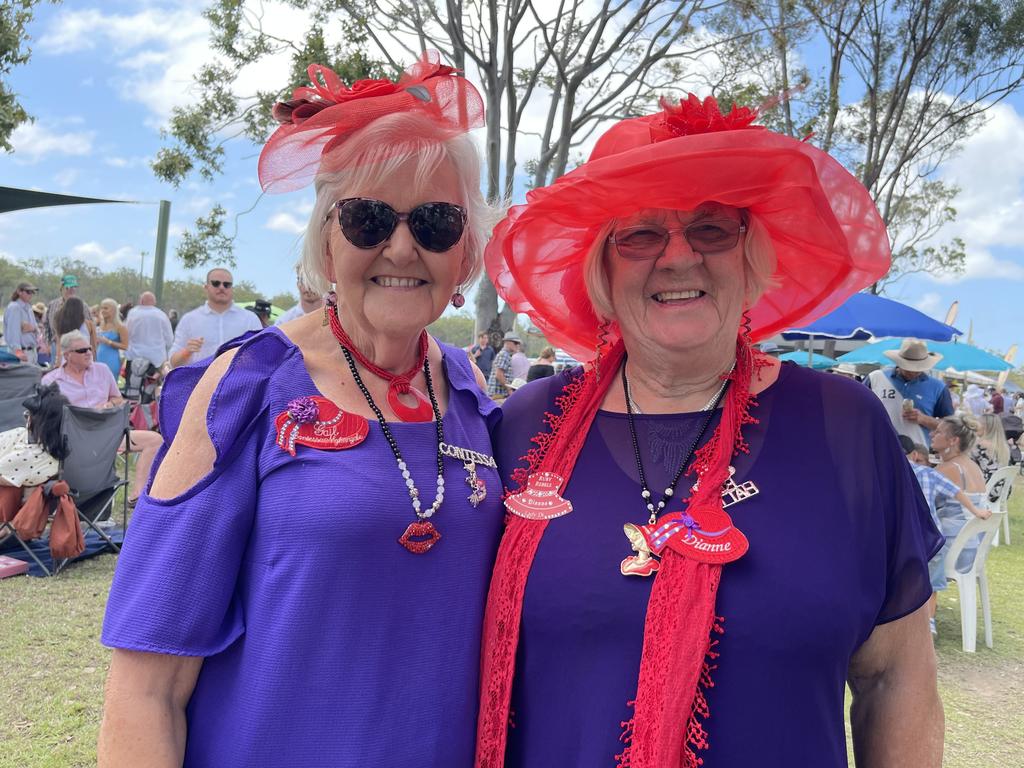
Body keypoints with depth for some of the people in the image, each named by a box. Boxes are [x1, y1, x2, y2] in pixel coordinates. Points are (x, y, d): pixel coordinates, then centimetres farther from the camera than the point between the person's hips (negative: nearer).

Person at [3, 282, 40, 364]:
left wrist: (33, 328, -8)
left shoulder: (28, 308, 17)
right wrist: (17, 350, -32)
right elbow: (13, 331, -22)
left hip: (32, 351, 9)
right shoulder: (14, 308, -11)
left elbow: (37, 329, 17)